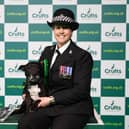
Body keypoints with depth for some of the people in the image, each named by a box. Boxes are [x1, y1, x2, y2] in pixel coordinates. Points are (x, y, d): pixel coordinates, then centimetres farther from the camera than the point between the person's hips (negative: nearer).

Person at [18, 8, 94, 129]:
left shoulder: (83, 56, -6)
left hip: (74, 108, -4)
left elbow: (81, 90, -11)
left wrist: (51, 99, -12)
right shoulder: (47, 51, 11)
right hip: (48, 106, 5)